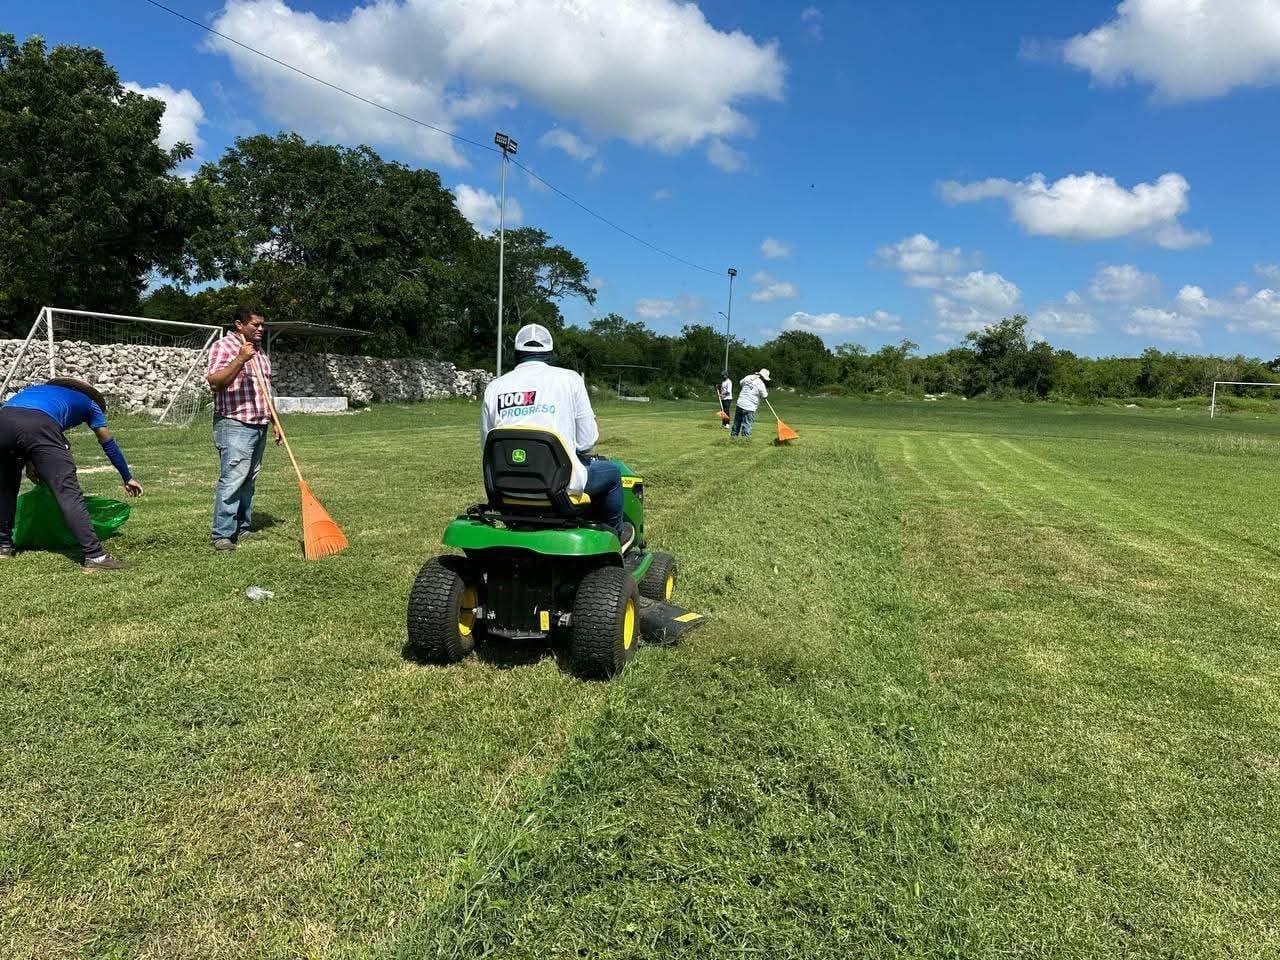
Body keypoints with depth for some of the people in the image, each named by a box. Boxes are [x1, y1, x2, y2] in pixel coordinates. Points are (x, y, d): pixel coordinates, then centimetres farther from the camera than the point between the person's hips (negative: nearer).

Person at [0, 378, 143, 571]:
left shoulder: (39, 389, 44)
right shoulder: (88, 402, 32)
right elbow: (108, 443, 36)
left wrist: (30, 463, 44)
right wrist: (128, 478, 44)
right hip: (38, 426, -5)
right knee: (68, 492, -7)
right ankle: (94, 555, -14)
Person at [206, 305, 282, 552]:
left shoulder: (260, 351, 17)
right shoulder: (223, 346, -7)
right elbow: (214, 382, -20)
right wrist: (240, 360, -28)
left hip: (259, 426, 8)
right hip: (235, 425, -8)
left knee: (249, 480, 10)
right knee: (232, 480, -11)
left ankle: (243, 529, 17)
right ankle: (222, 535, -8)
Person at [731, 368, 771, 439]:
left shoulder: (748, 377, 4)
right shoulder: (761, 384, -13)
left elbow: (741, 383, 23)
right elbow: (764, 396, -1)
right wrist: (766, 391, 18)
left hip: (740, 403, 6)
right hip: (749, 407, -6)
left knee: (737, 422, 17)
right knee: (747, 425, -1)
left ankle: (733, 436, 29)